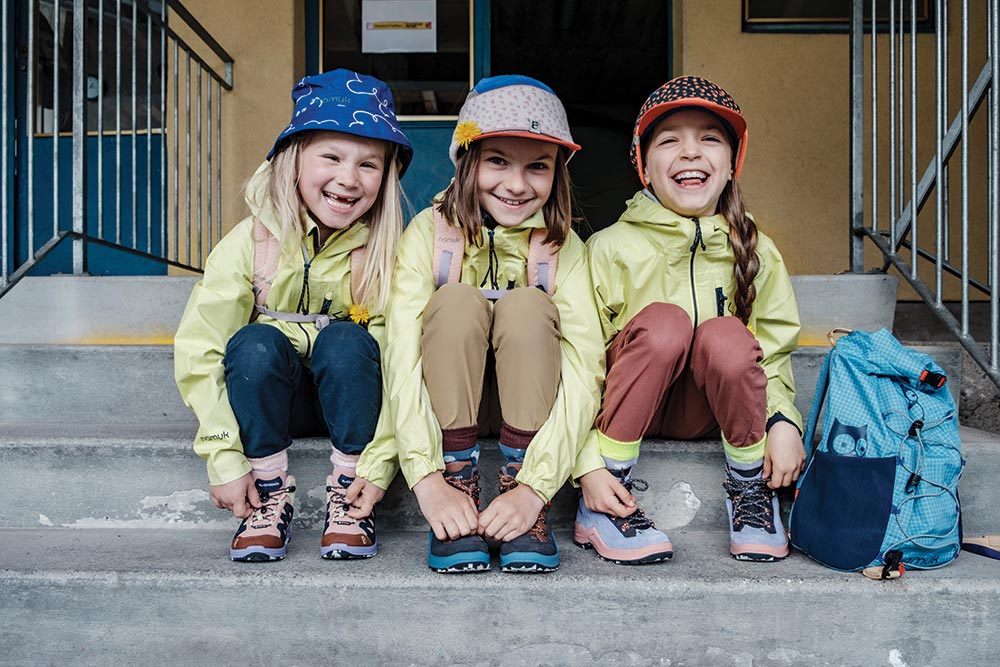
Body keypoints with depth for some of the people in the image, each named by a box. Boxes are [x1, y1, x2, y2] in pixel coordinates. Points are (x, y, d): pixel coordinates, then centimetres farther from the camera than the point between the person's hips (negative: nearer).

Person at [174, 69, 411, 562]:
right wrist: (225, 460, -19)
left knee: (347, 341, -30)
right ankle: (271, 497, -15)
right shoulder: (251, 242, -14)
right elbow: (198, 353, -14)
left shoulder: (385, 253, -13)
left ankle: (347, 494, -16)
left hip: (348, 397, 0)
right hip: (267, 398, 1)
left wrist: (379, 465, -24)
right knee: (255, 344, -30)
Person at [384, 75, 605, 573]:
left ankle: (524, 505, -24)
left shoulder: (564, 248, -11)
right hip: (447, 403, 0)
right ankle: (458, 485, -24)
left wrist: (535, 486, -35)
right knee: (456, 300, -27)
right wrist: (427, 479, -36)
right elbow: (402, 355, -24)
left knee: (527, 305, -27)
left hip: (529, 402, 1)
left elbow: (584, 368, -23)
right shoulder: (429, 232, -13)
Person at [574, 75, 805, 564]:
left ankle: (751, 489, -8)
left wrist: (784, 421, -18)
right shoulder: (610, 249, -11)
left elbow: (773, 356, 2)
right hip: (631, 405, -2)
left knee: (725, 335, -30)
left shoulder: (756, 253, -1)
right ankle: (599, 507, -23)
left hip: (711, 409, 2)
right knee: (664, 322, -32)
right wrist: (590, 466, -23)